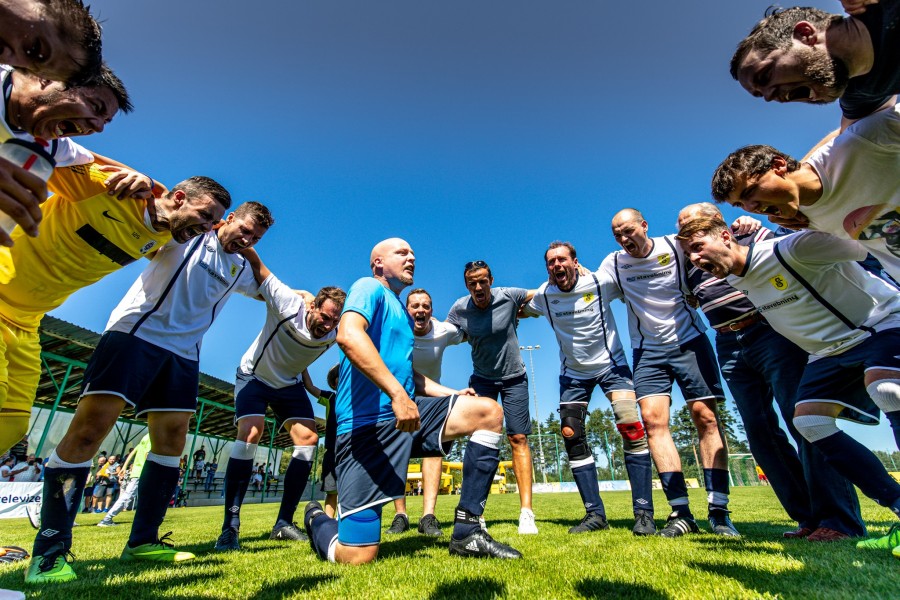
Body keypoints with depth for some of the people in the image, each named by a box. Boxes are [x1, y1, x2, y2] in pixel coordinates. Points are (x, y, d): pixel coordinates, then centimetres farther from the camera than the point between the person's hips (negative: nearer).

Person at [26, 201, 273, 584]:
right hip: (135, 333, -6)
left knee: (171, 441, 2)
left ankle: (143, 541, 13)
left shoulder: (241, 270, 17)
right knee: (90, 427, -13)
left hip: (182, 352, 6)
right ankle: (48, 552, 0)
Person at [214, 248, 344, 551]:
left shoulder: (335, 335, -22)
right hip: (254, 376, -4)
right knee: (251, 433, -24)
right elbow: (256, 266, -35)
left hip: (289, 384, 4)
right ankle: (230, 527, -12)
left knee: (308, 438, -10)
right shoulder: (288, 305, -33)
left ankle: (284, 523, 1)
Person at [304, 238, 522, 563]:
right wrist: (398, 393, -29)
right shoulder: (369, 288, -4)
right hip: (368, 421, -8)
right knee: (357, 557, -8)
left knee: (488, 412, -8)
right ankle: (317, 519, 28)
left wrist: (452, 394, 16)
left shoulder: (402, 314, 22)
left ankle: (467, 533, -4)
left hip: (407, 414, 8)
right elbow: (348, 335, -25)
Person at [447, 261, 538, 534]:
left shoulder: (509, 296, -15)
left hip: (514, 378, -1)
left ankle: (526, 512, 1)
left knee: (518, 439, -5)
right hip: (481, 379, 1)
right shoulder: (459, 309, -11)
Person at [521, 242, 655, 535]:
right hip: (573, 372, 3)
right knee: (572, 437, -3)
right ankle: (595, 514, 9)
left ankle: (644, 513, -4)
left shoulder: (600, 282, -16)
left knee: (630, 428, -18)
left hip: (610, 364, -2)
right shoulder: (543, 295, -9)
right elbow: (518, 311, 10)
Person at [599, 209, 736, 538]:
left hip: (689, 341, -1)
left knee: (705, 416, -6)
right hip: (647, 350, 1)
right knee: (652, 417, -12)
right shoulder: (613, 263, 1)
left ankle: (719, 512, 4)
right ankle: (681, 512, -5)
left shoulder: (676, 246, -4)